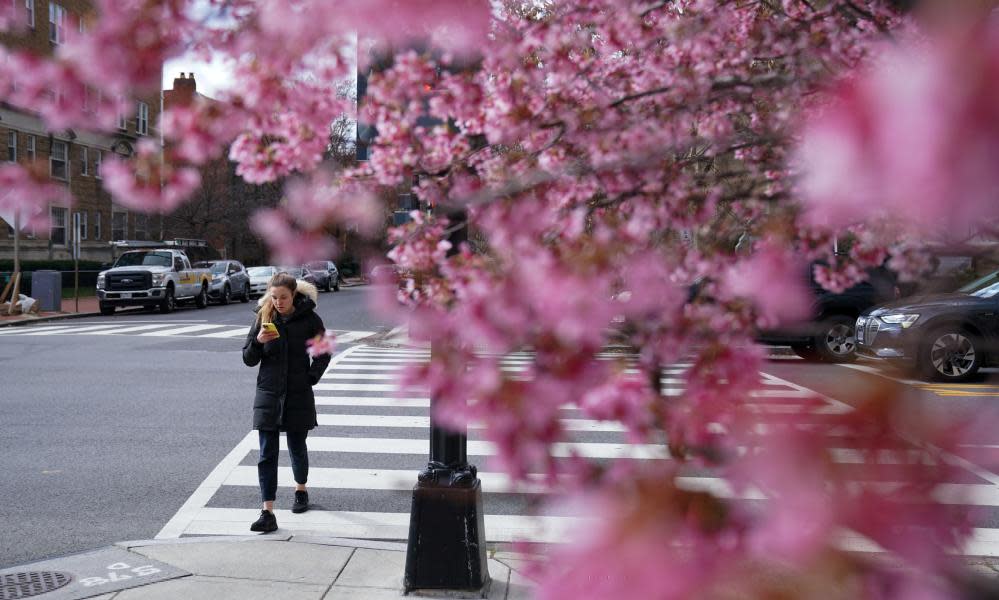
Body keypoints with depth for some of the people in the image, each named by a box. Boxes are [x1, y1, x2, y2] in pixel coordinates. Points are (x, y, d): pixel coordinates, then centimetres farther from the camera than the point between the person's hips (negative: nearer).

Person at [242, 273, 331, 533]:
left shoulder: (309, 318, -4)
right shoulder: (263, 317, 0)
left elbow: (324, 352, 8)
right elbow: (249, 359, 1)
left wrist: (311, 377, -3)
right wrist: (258, 341, -17)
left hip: (298, 394, -1)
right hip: (268, 394, 1)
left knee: (297, 447, 15)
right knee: (267, 454, -4)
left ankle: (301, 491, 41)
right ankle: (268, 514, -4)